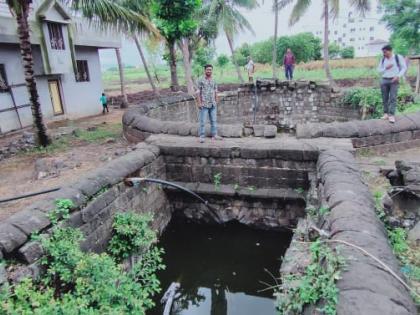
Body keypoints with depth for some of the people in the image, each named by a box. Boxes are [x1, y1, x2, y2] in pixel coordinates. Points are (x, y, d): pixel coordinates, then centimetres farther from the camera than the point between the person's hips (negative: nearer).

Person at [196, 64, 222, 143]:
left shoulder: (213, 81, 13)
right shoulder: (201, 80, -1)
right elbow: (198, 92, -3)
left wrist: (216, 102, 13)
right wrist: (199, 102, -10)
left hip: (213, 104, 5)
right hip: (204, 104, -5)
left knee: (214, 120, 7)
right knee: (203, 121, -4)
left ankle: (214, 135, 15)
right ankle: (202, 136, 1)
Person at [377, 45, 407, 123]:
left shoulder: (398, 57, 0)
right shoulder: (382, 59, 9)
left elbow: (404, 68, 1)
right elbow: (379, 70, 11)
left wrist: (398, 76, -13)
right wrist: (386, 68, -9)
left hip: (394, 80, -4)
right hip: (384, 81, 4)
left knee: (393, 98, -10)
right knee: (385, 98, 3)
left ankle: (392, 115, -14)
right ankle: (386, 113, 10)